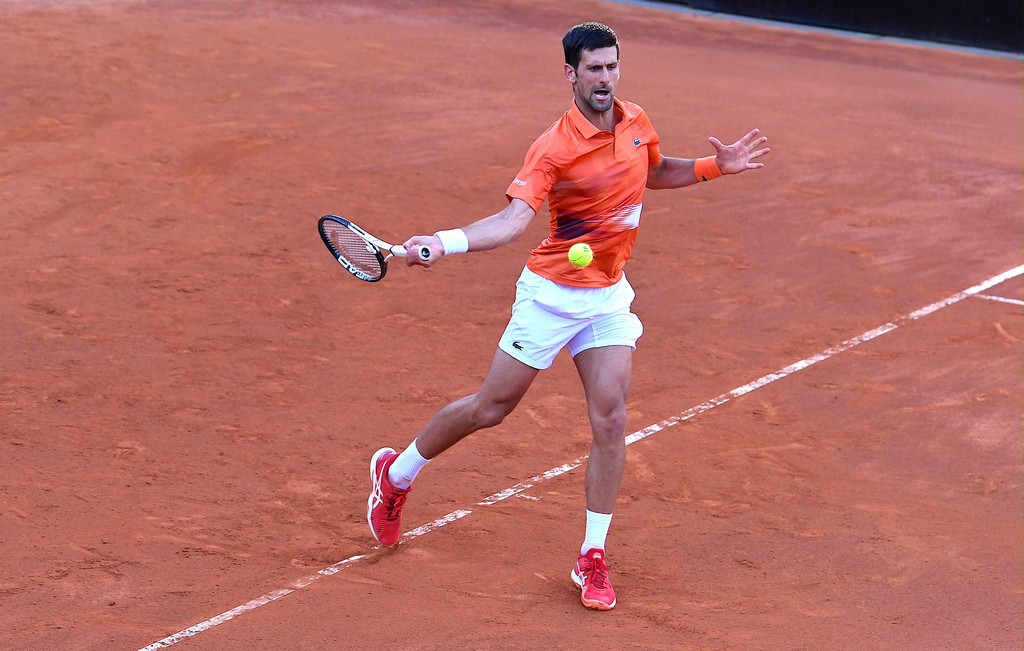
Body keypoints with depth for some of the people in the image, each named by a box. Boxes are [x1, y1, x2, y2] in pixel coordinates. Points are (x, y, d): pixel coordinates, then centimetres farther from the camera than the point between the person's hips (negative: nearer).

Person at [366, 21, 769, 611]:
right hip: (552, 292, -5)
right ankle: (397, 472, 30)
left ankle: (592, 557, 4)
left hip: (610, 297, 5)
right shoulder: (554, 149, -20)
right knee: (491, 408, 5)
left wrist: (715, 167, 8)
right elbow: (513, 220, -30)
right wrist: (445, 243, -46)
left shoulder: (636, 122, 1)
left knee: (610, 419, -7)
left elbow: (655, 172, 23)